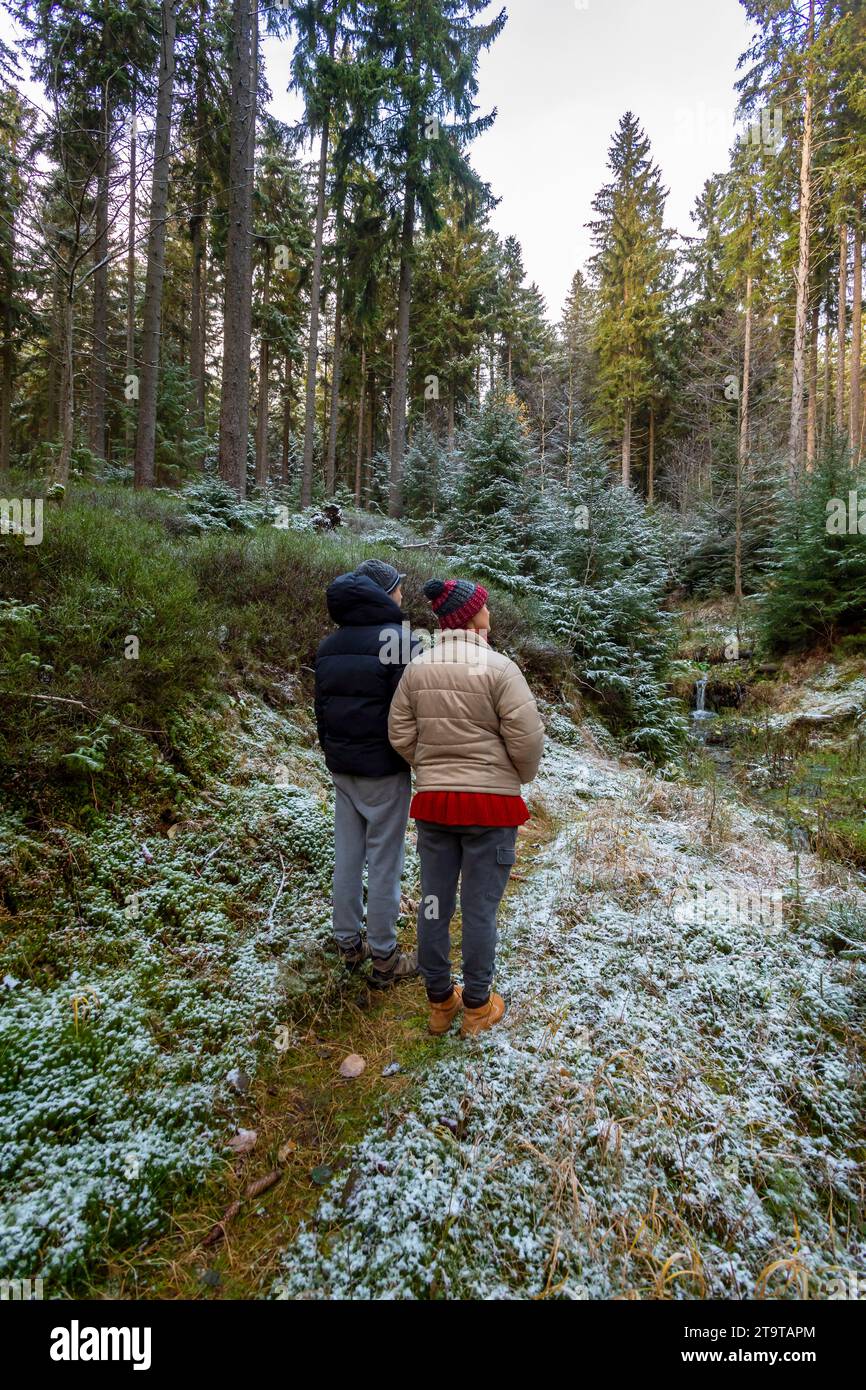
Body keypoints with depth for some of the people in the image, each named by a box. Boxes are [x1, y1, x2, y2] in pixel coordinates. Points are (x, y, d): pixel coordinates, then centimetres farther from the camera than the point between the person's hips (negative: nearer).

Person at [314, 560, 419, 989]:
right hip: (384, 770, -7)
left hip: (341, 768, 7)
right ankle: (384, 958, 15)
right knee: (385, 863, 3)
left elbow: (321, 709, 15)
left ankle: (347, 943, 29)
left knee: (346, 857, 15)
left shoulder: (329, 646, 10)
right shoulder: (397, 639, -14)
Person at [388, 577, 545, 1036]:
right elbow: (526, 738, -14)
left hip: (432, 801, 4)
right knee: (480, 908, 9)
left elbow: (400, 736, 3)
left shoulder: (416, 668, 0)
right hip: (490, 804, -4)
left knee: (434, 902, 15)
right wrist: (520, 777, 5)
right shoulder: (499, 668, -14)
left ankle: (440, 1001, 32)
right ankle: (477, 1006, 27)